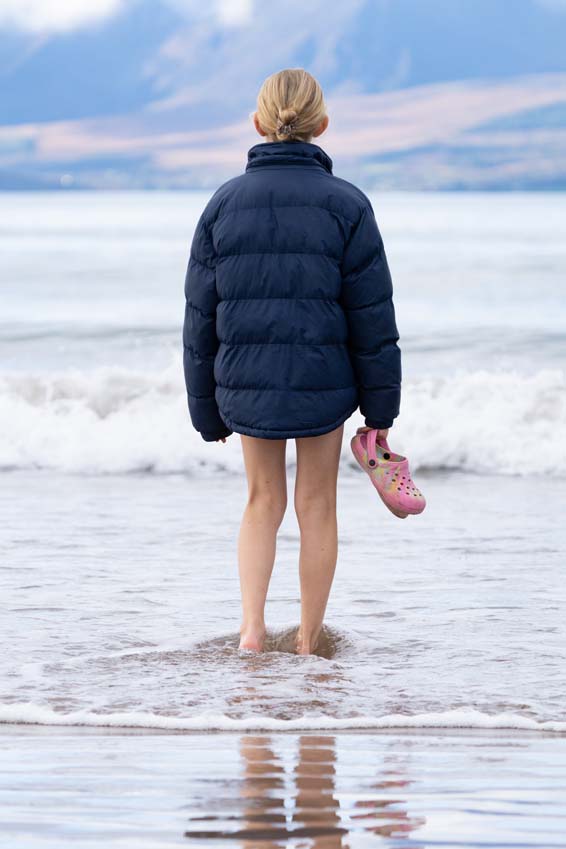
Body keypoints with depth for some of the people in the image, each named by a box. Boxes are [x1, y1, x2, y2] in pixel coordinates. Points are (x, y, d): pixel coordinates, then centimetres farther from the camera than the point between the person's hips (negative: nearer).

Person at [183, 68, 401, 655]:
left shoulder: (225, 203, -3)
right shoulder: (345, 206, -9)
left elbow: (200, 317, 1)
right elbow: (372, 318, -7)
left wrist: (206, 409, 11)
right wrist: (380, 409, 3)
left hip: (246, 383, 2)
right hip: (323, 384, -2)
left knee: (263, 502, 19)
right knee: (316, 507, 14)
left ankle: (251, 625, 1)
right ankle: (308, 643, 21)